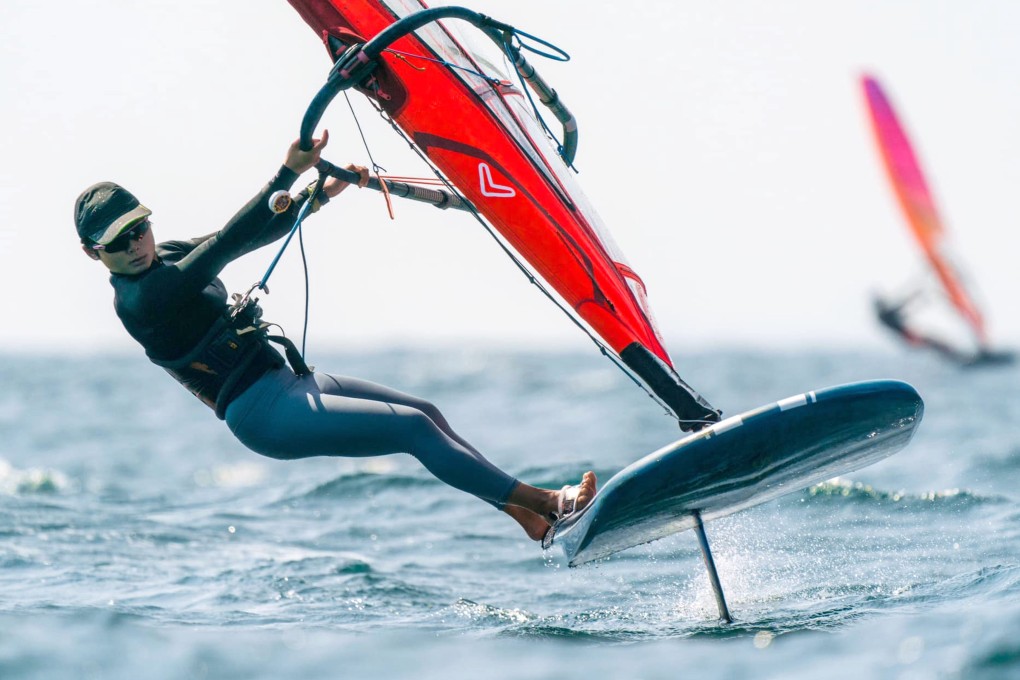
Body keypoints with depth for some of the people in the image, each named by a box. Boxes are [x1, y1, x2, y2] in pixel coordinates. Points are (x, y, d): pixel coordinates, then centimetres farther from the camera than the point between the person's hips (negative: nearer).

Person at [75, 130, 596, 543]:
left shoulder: (164, 258, 11)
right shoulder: (137, 298, -18)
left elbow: (249, 237, 13)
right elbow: (223, 246, -27)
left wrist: (313, 197, -2)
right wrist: (288, 173, -31)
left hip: (286, 380, 10)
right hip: (266, 417, -10)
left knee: (427, 414, 8)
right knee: (414, 429, -13)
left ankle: (528, 519, 16)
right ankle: (545, 503, -6)